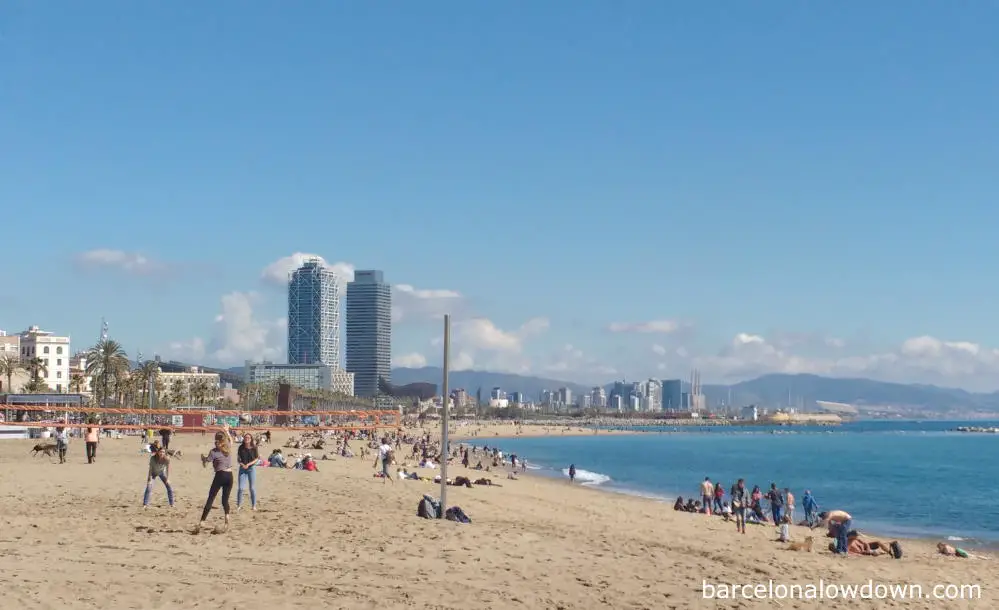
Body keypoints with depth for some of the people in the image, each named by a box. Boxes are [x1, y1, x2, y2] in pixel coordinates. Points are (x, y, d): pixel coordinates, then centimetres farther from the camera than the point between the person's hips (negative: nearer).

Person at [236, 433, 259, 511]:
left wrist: (248, 464, -14)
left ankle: (253, 505, 13)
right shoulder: (241, 447, 0)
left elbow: (256, 459, -2)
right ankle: (238, 505, 10)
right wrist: (242, 464, -14)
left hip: (251, 468, -1)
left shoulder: (254, 448, -5)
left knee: (252, 488, 3)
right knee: (240, 487, -2)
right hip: (242, 468, 1)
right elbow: (238, 458, 5)